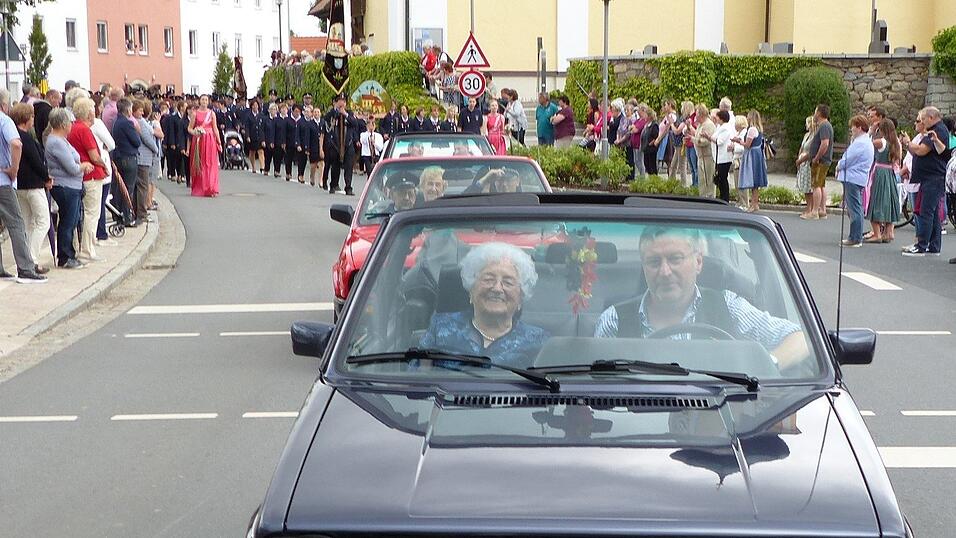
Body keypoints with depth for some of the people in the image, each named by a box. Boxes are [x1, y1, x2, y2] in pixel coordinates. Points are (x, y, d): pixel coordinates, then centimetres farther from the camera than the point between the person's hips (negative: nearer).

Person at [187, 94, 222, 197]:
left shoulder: (211, 113, 8)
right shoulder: (195, 113, 5)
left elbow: (215, 128, 7)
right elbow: (190, 128, 6)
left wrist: (219, 142, 1)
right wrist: (194, 132, -16)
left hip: (210, 140, 1)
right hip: (198, 140, 0)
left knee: (210, 164, -5)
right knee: (199, 165, 0)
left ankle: (210, 189, -5)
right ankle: (199, 189, 6)